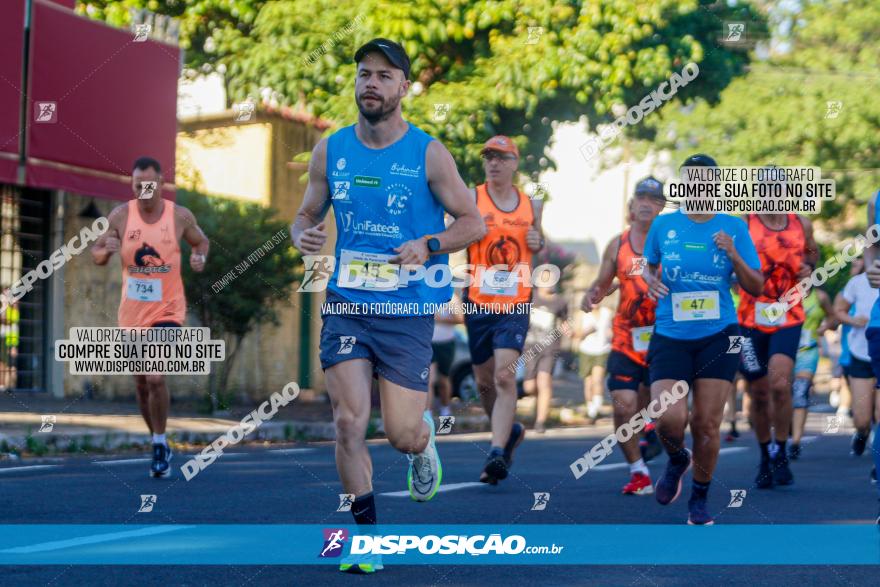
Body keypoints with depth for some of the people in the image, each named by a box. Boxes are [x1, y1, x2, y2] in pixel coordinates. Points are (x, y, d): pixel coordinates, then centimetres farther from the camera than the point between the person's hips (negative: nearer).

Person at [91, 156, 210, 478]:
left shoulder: (180, 216, -7)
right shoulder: (120, 215, -5)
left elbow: (201, 242, 12)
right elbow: (96, 255, 3)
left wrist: (199, 257, -10)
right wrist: (107, 249, -20)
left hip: (168, 310, -3)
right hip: (132, 313, 3)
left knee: (156, 378, -20)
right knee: (141, 384, 12)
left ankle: (160, 444, -3)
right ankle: (159, 445, 31)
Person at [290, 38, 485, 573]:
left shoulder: (428, 154, -4)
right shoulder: (330, 151, 5)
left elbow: (474, 222, 0)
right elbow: (308, 214, 15)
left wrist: (429, 246, -18)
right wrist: (303, 236, -8)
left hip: (408, 310, -2)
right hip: (346, 305, 2)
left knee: (402, 435, -1)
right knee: (349, 423, -8)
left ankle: (423, 442, 38)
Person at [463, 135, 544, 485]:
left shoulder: (531, 206, 9)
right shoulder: (471, 199, 1)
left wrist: (538, 243, 1)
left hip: (515, 306, -1)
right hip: (478, 303, 1)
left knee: (504, 376, -18)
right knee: (484, 381, 11)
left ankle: (497, 453, -23)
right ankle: (510, 431, 38)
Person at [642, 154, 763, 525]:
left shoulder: (733, 228, 2)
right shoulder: (664, 225, 3)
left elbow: (756, 288, 4)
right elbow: (649, 266, 20)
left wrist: (734, 256, -13)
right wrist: (651, 282, -2)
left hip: (718, 336, 0)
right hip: (670, 336, 0)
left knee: (707, 424, -1)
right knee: (669, 418, -15)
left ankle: (699, 501, 18)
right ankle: (677, 459, 21)